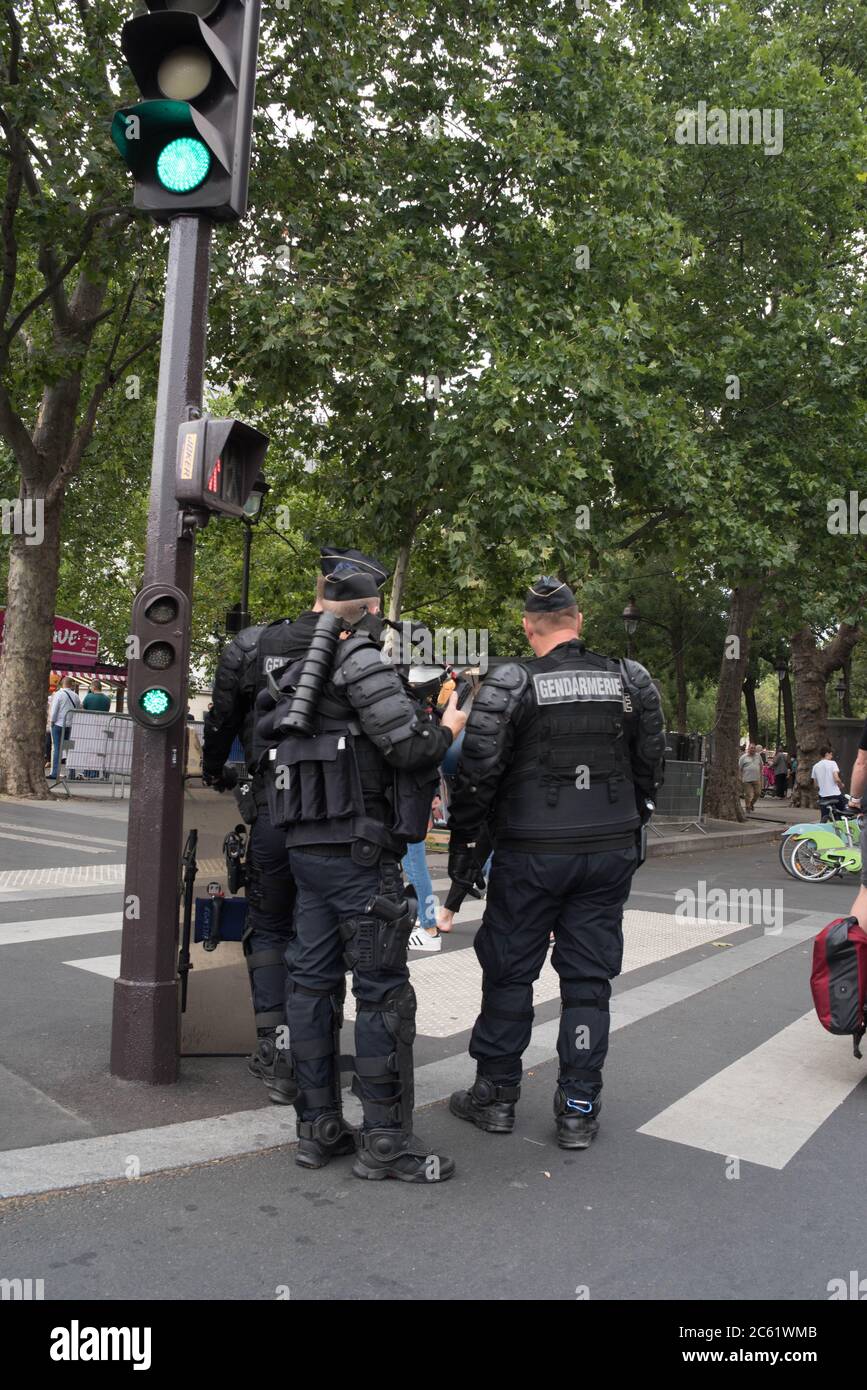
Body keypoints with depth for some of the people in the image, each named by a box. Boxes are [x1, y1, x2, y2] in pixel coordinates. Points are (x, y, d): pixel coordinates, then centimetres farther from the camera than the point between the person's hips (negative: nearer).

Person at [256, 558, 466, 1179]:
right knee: (383, 989, -2)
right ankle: (386, 1140, 5)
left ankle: (318, 1127, 21)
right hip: (358, 850, -9)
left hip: (306, 845, 9)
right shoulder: (362, 661, -10)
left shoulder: (305, 670, 17)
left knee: (313, 980, 11)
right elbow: (407, 745, -17)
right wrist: (447, 728, 4)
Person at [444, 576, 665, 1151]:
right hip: (611, 851, 4)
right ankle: (579, 1109, 17)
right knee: (589, 979, 11)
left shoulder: (510, 683, -9)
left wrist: (464, 843, -1)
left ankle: (495, 1094, 22)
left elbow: (478, 770, -11)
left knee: (509, 972, 11)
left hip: (531, 854, -3)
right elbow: (651, 765, 9)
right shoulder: (632, 680, 3)